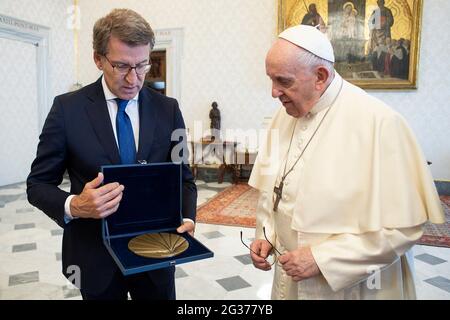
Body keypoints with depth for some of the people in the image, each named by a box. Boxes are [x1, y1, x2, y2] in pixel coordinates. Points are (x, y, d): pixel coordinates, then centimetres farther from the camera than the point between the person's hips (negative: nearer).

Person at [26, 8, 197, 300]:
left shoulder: (168, 110, -3)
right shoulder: (68, 108, -9)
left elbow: (183, 177, 2)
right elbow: (38, 184, -4)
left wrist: (186, 218, -17)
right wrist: (73, 206, -25)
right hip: (96, 256, -1)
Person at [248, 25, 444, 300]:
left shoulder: (379, 123, -22)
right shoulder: (285, 115, -2)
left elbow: (403, 226, -21)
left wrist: (323, 258, -21)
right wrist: (265, 235, -4)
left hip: (352, 286, -5)